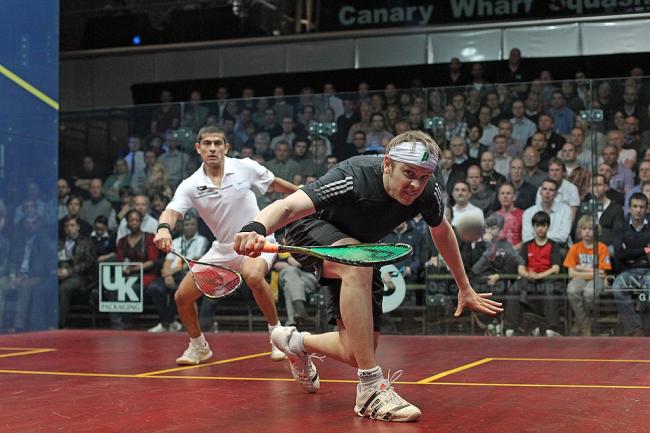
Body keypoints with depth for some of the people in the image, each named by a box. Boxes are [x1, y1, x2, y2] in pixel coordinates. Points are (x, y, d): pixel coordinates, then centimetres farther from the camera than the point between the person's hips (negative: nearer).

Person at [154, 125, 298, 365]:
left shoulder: (245, 167, -11)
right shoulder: (190, 186, -9)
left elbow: (275, 184, 7)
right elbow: (171, 211, -24)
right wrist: (164, 228, -47)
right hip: (222, 248, 4)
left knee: (253, 275, -37)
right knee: (182, 296, -1)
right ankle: (198, 346, 26)